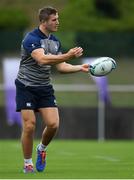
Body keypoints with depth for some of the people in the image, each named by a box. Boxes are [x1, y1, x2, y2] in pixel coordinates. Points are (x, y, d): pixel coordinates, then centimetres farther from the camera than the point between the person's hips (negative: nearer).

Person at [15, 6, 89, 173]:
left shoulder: (55, 41, 7)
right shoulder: (31, 39, -18)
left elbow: (61, 66, 9)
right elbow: (42, 59, -33)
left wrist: (80, 68, -8)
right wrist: (68, 56, -41)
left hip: (45, 87, 6)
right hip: (26, 87, -6)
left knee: (53, 124, -6)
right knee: (29, 126, -9)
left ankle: (42, 149, 23)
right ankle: (27, 164, 6)